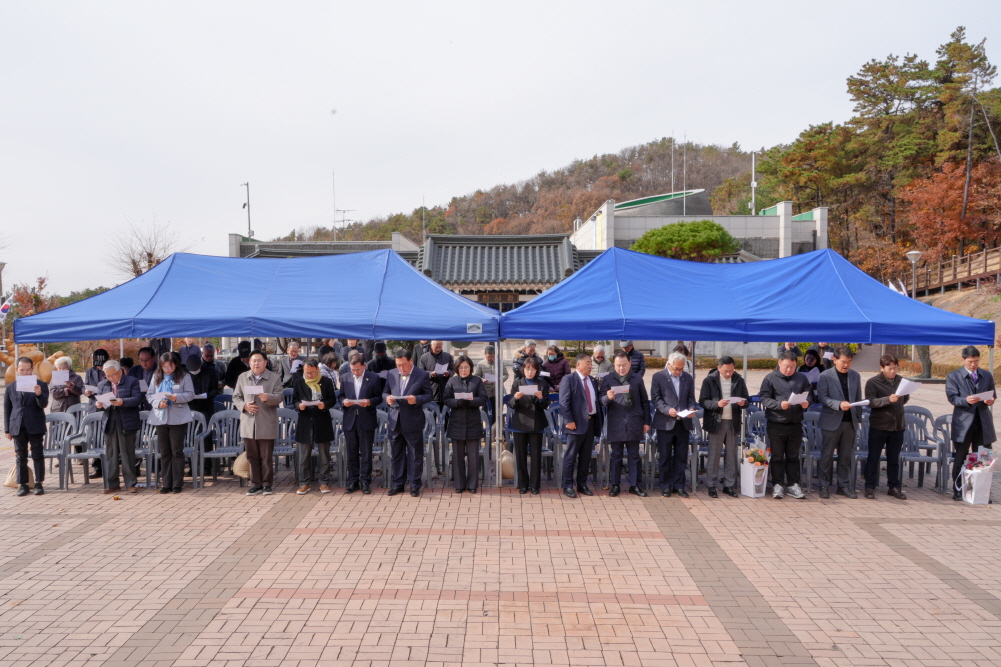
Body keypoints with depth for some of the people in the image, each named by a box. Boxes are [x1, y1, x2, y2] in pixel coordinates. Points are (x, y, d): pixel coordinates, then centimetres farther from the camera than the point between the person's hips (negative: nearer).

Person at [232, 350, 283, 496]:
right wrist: (244, 406, -9)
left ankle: (267, 484, 12)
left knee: (267, 457, 3)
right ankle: (255, 484, 16)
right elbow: (236, 397, 11)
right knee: (252, 456, 8)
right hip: (248, 424, 3)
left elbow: (279, 397, -5)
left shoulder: (274, 378, 1)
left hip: (267, 424, -3)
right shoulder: (242, 378, 10)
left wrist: (268, 397, -26)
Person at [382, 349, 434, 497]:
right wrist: (387, 397, -9)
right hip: (395, 421, 4)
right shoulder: (391, 374, 7)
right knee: (397, 454, 13)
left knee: (415, 455, 4)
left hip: (413, 422, -4)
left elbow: (428, 395, -3)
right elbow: (385, 392, 13)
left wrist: (417, 399, -22)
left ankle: (415, 485, 15)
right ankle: (397, 484, 23)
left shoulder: (422, 375, -5)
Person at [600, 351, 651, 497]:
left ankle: (634, 485, 15)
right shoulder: (607, 379, 3)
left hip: (634, 423, 1)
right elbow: (602, 401, -1)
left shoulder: (637, 380, 8)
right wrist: (608, 398, -23)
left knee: (634, 455, 7)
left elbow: (645, 402, 11)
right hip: (615, 423, -1)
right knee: (616, 455, 7)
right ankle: (614, 485, 15)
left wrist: (646, 422, 7)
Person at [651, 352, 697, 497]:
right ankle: (666, 486, 15)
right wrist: (667, 410, -20)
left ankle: (679, 485, 17)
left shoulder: (688, 378, 9)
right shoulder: (658, 377, -3)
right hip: (665, 423, -3)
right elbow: (655, 398, -6)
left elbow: (691, 398, 11)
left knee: (681, 457, 8)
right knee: (665, 457, 5)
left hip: (683, 423, 3)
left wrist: (692, 409, -10)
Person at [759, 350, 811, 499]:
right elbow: (764, 399, -8)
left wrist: (806, 403, -13)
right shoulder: (770, 378, -2)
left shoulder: (802, 378, 8)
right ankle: (778, 485, 13)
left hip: (796, 424, 3)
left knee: (793, 456, 11)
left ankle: (793, 484, 19)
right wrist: (779, 405, -22)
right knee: (777, 456, 6)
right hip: (776, 425, -3)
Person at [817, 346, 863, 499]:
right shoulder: (825, 376, -4)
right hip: (832, 421, -4)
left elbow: (858, 398, 12)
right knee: (827, 455, 3)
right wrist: (839, 404, -24)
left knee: (846, 456, 9)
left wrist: (858, 417, 6)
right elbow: (822, 397, -10)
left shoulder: (855, 376, 10)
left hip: (850, 422, 4)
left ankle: (844, 486, 18)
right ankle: (824, 486, 11)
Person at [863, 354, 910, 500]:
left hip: (897, 426, 4)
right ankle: (870, 487, 10)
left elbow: (906, 398, 22)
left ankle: (893, 487, 22)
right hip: (879, 426, -4)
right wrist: (888, 400, -27)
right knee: (873, 457, 3)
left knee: (894, 459, 12)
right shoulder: (873, 382, -7)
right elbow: (870, 401, -17)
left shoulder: (900, 380, 6)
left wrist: (898, 403, 7)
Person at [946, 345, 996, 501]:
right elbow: (952, 397, -8)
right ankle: (958, 491, 12)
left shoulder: (987, 375, 11)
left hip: (983, 422, 3)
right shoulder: (953, 376, 0)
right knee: (960, 459, 4)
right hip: (963, 422, -3)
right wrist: (966, 400, -26)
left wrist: (990, 400, -12)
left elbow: (992, 394, 11)